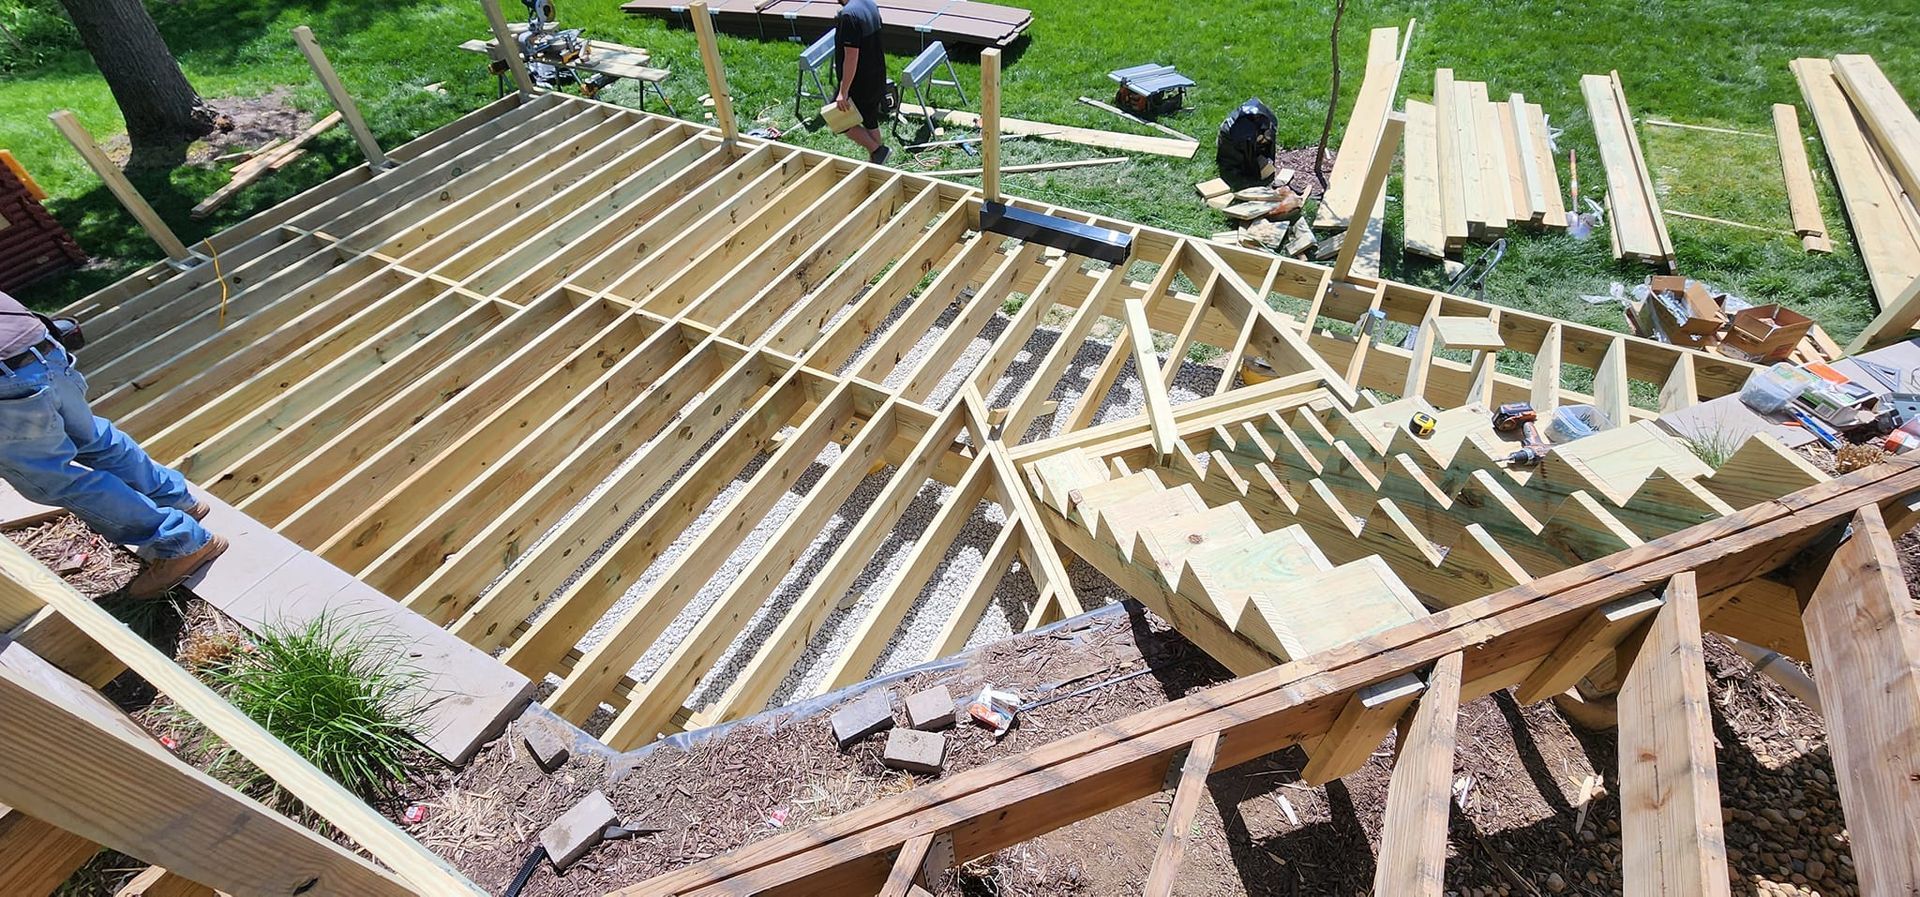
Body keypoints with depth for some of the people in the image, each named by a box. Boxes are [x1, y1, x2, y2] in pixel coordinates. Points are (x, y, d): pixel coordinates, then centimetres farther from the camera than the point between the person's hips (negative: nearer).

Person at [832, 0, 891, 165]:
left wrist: (843, 92, -23)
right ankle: (874, 162, 28)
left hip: (859, 82, -9)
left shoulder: (849, 14, -25)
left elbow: (851, 57, -27)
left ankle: (878, 150, 7)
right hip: (876, 79, 9)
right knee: (870, 121, 18)